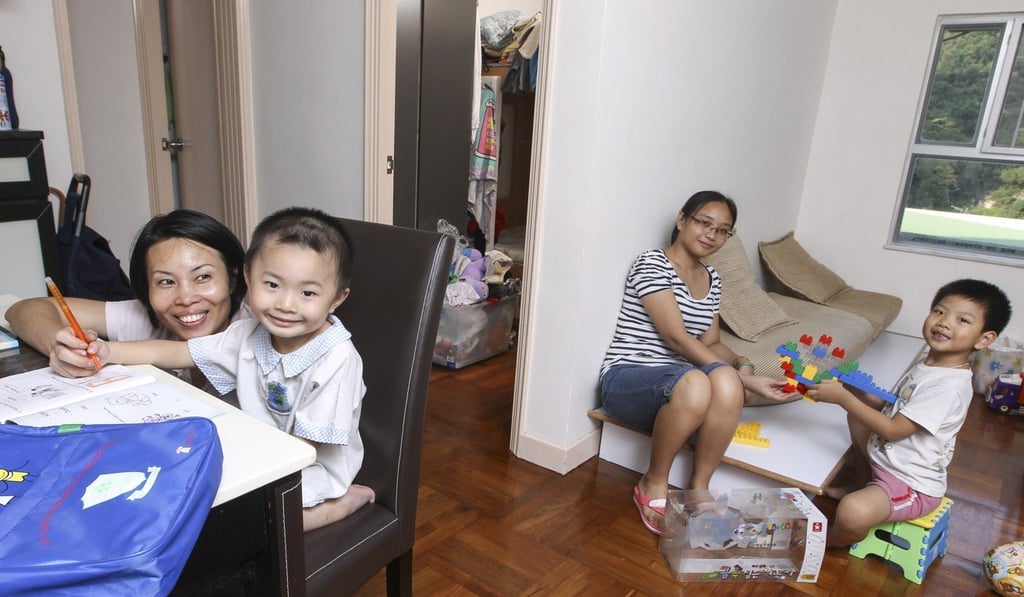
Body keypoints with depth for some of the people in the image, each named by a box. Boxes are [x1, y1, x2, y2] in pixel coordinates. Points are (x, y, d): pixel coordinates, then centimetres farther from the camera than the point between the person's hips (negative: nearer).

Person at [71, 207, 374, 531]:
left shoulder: (337, 360, -26)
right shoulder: (249, 334, -7)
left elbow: (308, 447, -22)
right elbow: (178, 352, 4)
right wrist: (110, 351, -8)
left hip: (311, 475, -7)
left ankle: (338, 505, -4)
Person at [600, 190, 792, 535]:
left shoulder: (712, 280, 14)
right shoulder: (652, 264, -10)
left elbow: (710, 343, 15)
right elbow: (677, 338, -17)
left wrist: (740, 365, -8)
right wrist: (744, 379, -18)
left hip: (676, 381, 6)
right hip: (626, 380, -5)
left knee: (726, 384, -31)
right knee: (695, 383, -39)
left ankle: (698, 488, -13)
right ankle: (653, 484, -13)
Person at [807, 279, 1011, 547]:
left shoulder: (950, 386, -27)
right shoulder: (927, 364, 2)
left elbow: (893, 430, -27)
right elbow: (892, 406, 11)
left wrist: (842, 398, -26)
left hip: (914, 486, -10)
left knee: (852, 514, -33)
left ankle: (832, 539, 4)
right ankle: (861, 486, 31)